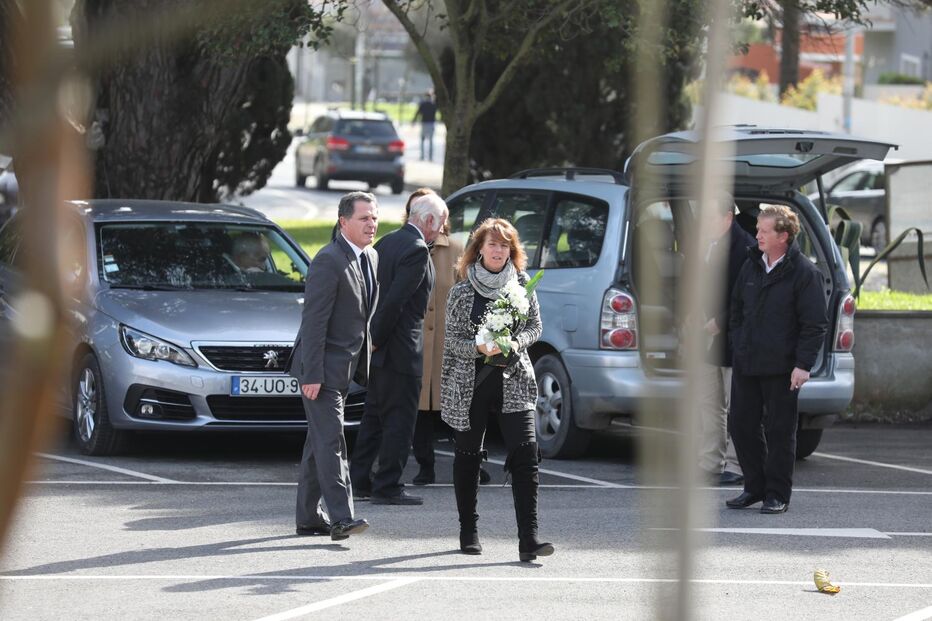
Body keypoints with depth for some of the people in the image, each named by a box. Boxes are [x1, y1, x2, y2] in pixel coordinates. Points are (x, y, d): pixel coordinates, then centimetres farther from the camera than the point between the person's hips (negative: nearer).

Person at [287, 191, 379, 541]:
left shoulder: (371, 258, 12)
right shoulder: (329, 261, -17)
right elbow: (314, 321, -20)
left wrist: (364, 367, 16)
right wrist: (311, 374, -22)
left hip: (346, 367, 9)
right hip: (323, 367, -9)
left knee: (319, 442, 13)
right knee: (331, 440, -13)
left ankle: (308, 518, 19)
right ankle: (341, 518, -19)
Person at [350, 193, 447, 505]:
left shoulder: (387, 242, 12)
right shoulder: (417, 250, -16)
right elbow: (395, 300, -22)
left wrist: (373, 338, 14)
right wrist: (377, 338, -15)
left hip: (380, 348, 9)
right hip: (400, 350, -9)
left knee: (374, 416, 16)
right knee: (400, 420, -2)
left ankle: (359, 479, 20)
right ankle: (388, 487, 1)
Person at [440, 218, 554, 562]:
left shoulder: (521, 283, 4)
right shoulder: (461, 291, -2)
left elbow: (535, 326, 8)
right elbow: (451, 339, -2)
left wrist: (515, 343, -12)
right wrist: (480, 347, -21)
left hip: (513, 379, 1)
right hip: (469, 384, -1)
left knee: (525, 455, -12)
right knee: (467, 458, 8)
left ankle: (528, 540, -16)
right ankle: (468, 532, 24)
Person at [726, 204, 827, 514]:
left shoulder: (804, 273, -8)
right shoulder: (751, 265, 11)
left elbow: (815, 324, -9)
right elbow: (737, 309, 22)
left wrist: (803, 365, -14)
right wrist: (737, 346, 13)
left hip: (781, 368, -6)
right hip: (746, 365, 6)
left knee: (779, 431, 1)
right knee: (741, 425, 7)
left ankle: (777, 494, 9)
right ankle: (755, 486, 21)